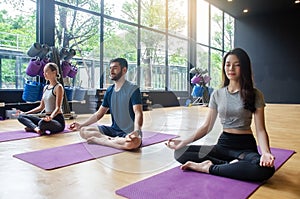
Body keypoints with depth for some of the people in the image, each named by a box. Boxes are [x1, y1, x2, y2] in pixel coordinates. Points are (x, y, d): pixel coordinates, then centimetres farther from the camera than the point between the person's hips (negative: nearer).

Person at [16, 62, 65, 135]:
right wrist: (25, 113, 14)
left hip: (58, 120, -8)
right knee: (21, 116, 1)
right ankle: (36, 128, -20)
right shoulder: (45, 87, 13)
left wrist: (51, 117, -38)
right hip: (47, 118, 8)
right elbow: (41, 107, 18)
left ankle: (33, 127, -7)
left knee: (42, 123, -40)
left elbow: (58, 108, -19)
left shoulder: (58, 87, -10)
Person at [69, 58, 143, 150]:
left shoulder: (133, 89, -11)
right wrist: (81, 125, 7)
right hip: (114, 130, 6)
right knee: (83, 130, -5)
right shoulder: (109, 90, 9)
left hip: (129, 132, -6)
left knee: (133, 142, -40)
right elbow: (99, 113, 15)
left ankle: (98, 140, -19)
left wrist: (136, 131, -42)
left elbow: (138, 113, -23)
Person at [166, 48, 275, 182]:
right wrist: (185, 141, -10)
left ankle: (209, 167, -21)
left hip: (245, 146, -2)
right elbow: (207, 126, 5)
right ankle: (230, 165, -17)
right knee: (180, 153, -15)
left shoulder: (255, 95, -4)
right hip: (223, 144, 3)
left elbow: (260, 130, -8)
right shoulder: (217, 95, 4)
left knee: (266, 169, -37)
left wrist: (266, 153, -29)